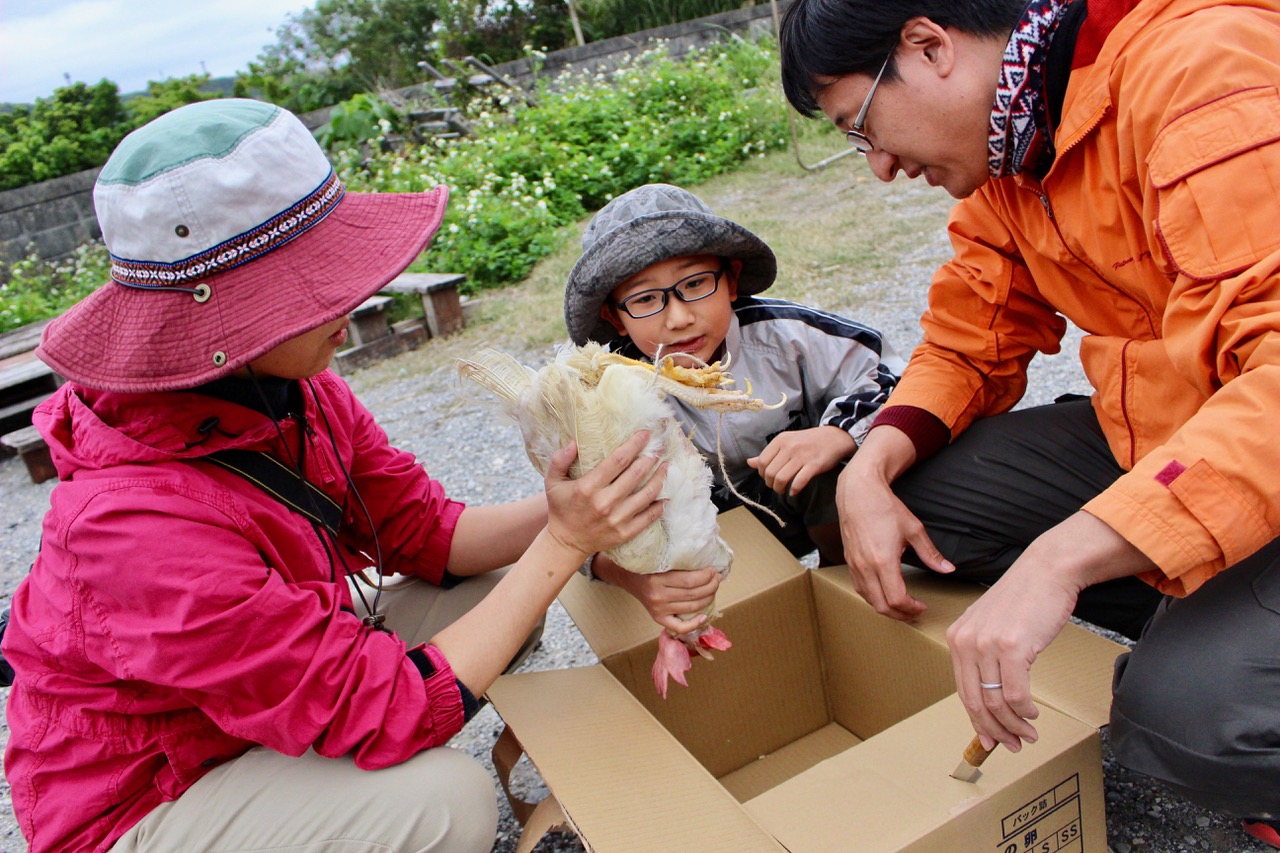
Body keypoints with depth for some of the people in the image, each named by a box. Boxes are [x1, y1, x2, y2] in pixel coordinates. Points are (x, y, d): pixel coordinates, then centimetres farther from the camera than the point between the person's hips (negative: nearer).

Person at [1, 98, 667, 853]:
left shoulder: (293, 389, -13)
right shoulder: (140, 526, -37)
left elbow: (424, 530, -5)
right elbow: (388, 711, -33)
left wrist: (555, 514, -24)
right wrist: (565, 544, -32)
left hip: (281, 682, 8)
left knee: (496, 593, -2)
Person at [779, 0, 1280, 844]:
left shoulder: (1204, 69, -23)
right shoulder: (1006, 158, 3)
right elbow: (967, 347, 8)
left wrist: (1058, 560, -39)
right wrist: (871, 469, -9)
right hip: (1152, 439, 8)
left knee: (1189, 712, -30)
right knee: (910, 488, -3)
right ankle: (1191, 632, 3)